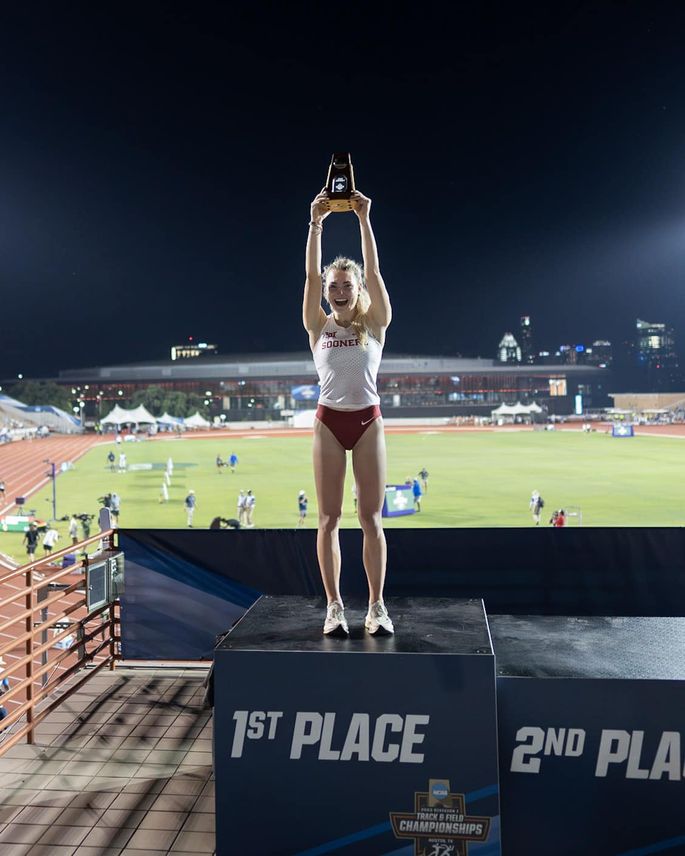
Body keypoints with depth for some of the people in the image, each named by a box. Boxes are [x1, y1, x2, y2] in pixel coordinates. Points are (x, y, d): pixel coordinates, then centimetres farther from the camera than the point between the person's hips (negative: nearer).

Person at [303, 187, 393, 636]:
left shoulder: (375, 324, 3)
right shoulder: (318, 326, 5)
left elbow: (373, 270, -7)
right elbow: (311, 274, -5)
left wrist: (364, 219, -12)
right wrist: (316, 222, -12)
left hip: (368, 421, -1)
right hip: (329, 422, 1)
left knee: (371, 518, 2)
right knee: (329, 519, 3)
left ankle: (377, 605, 11)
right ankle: (335, 606, 12)